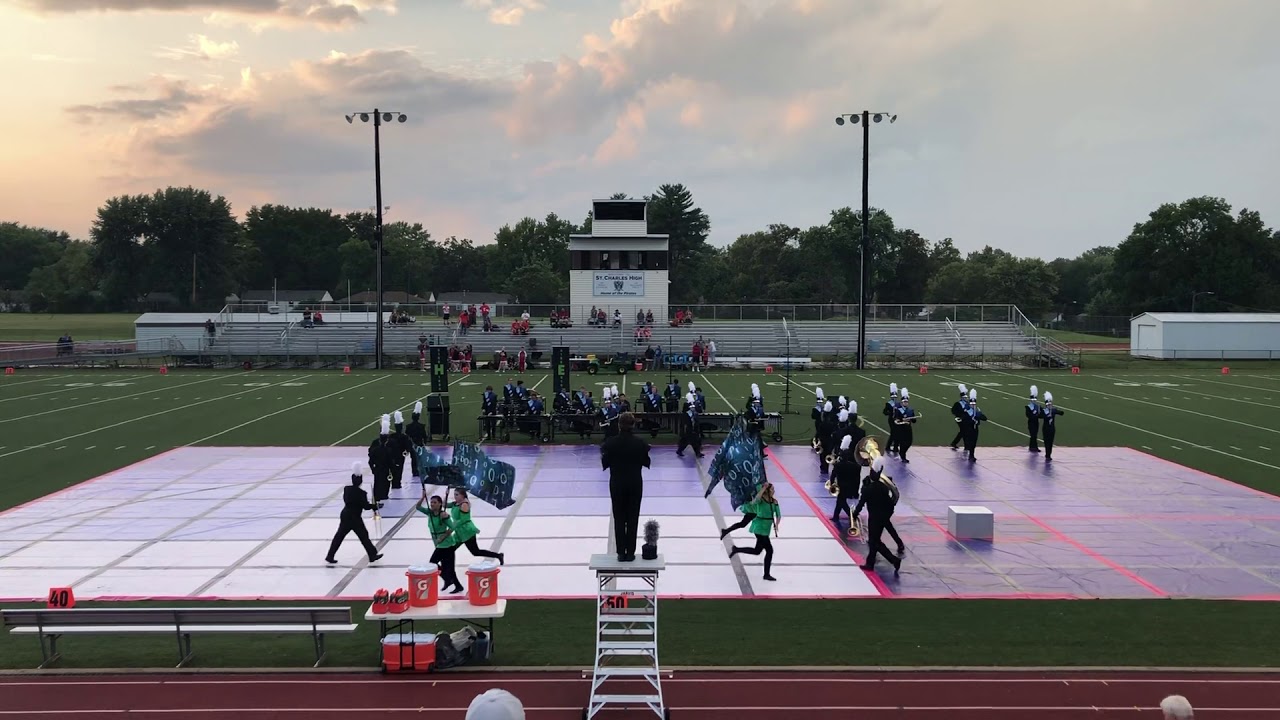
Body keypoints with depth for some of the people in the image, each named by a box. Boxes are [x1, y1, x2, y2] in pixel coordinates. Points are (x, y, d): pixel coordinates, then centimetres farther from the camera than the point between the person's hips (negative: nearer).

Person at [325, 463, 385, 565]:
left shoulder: (346, 489, 1)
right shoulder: (361, 493, -18)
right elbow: (366, 506, -15)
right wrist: (374, 506, 3)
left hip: (345, 515, 6)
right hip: (354, 518, -6)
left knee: (339, 535, 13)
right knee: (363, 535, 5)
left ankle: (330, 556, 16)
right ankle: (373, 555, 13)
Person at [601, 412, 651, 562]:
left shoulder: (611, 442, -10)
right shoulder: (640, 442, -10)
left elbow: (605, 463, -6)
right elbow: (646, 462, -5)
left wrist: (603, 457, 14)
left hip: (617, 483, 0)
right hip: (635, 483, 0)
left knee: (619, 519, 9)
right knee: (633, 518, 8)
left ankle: (621, 553, 10)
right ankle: (630, 553, 9)